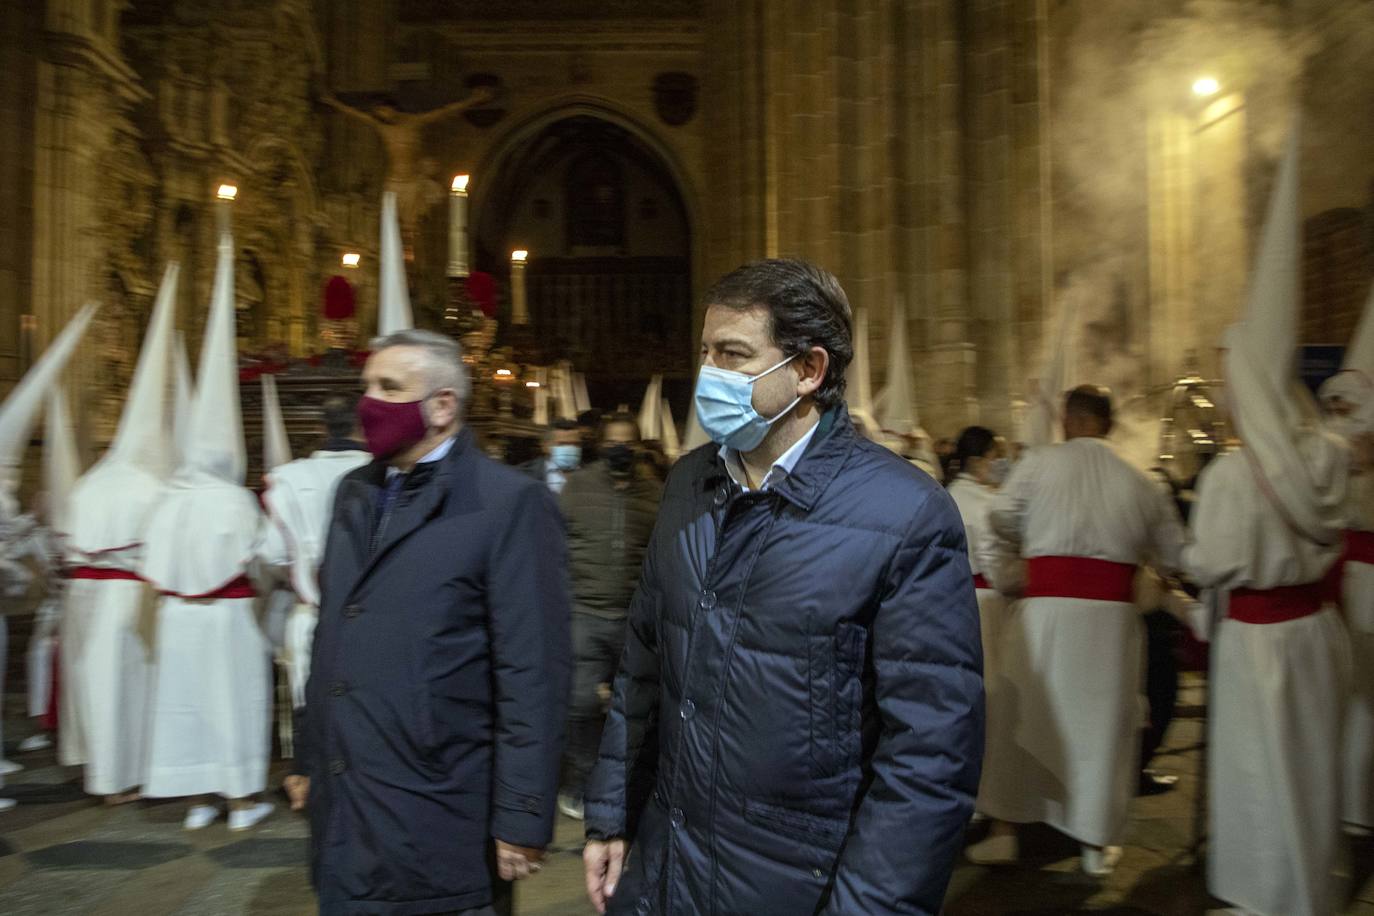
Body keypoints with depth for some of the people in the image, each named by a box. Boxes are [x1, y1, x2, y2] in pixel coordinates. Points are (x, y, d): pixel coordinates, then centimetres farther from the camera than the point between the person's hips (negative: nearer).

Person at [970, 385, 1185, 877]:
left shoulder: (1039, 461, -2)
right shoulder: (1138, 480, 6)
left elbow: (1002, 518, -3)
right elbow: (1173, 551, 11)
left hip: (1047, 606, -2)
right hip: (1113, 613, 2)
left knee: (1018, 714, 11)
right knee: (1103, 718, 13)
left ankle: (1004, 831, 18)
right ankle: (1097, 843, 23)